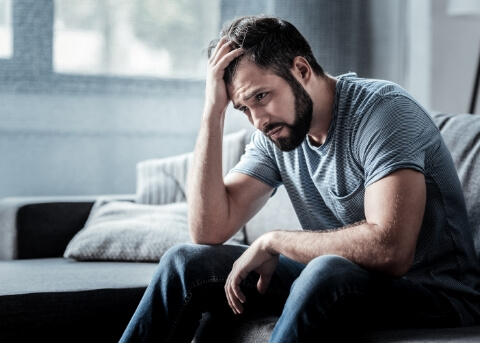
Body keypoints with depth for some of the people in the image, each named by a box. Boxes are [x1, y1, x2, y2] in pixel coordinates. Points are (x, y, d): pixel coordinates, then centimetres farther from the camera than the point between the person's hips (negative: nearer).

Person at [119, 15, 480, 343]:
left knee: (326, 273, -39)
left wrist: (273, 241, -20)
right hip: (330, 287, 7)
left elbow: (390, 249, -32)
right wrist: (214, 109, -12)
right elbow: (209, 230, -7)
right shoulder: (274, 134, 2)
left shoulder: (382, 109, -19)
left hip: (432, 294, -6)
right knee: (186, 263, -1)